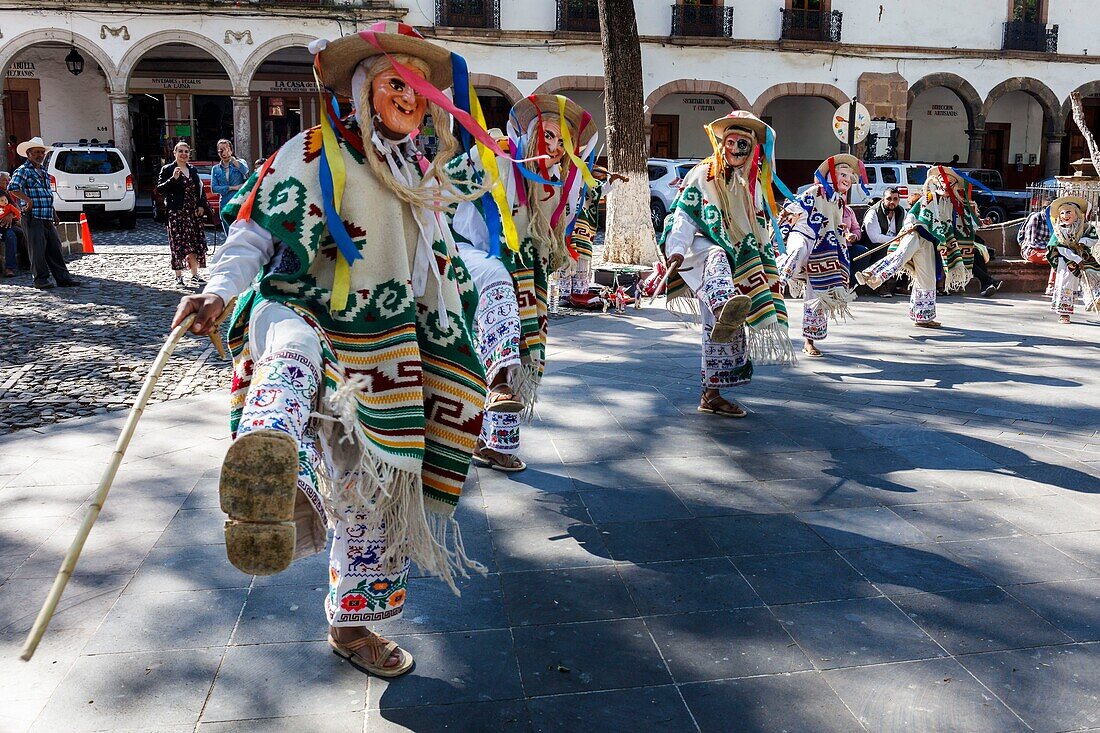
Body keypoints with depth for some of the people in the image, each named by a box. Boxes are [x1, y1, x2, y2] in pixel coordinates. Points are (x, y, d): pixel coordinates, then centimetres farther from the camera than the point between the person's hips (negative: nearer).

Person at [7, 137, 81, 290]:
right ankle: (40, 279, 3)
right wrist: (28, 200, -22)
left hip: (48, 219, 8)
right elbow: (12, 188, -18)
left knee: (55, 247, 7)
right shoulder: (23, 170, -4)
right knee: (37, 249, -4)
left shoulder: (43, 172, 22)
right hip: (33, 218, -8)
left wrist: (54, 214, 25)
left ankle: (62, 277, 9)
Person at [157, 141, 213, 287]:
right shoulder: (167, 170, 0)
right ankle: (178, 276, 2)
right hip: (176, 213, -5)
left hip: (193, 212, 5)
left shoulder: (193, 170, 15)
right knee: (178, 244, -4)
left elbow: (200, 190, 19)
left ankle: (195, 275, 14)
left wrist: (201, 206, 6)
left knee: (194, 244, 6)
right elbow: (160, 189, -7)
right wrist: (173, 179, -20)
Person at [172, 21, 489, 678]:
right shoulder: (316, 152, -4)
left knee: (376, 482, 9)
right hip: (301, 312, -6)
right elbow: (256, 229, -11)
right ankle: (266, 470, -78)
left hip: (382, 344, 6)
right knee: (290, 356, -44)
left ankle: (352, 622, 28)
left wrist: (450, 345, 24)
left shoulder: (421, 175, 15)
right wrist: (219, 291, -28)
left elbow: (437, 262, 25)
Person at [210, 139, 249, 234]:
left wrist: (232, 158, -22)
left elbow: (245, 171, -19)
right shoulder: (215, 169, 12)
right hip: (225, 206, 4)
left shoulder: (240, 163, 5)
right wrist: (233, 188, -8)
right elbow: (214, 188, 1)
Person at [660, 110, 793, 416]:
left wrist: (768, 267, 19)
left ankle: (712, 394, 9)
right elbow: (684, 215, -9)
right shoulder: (703, 175, 3)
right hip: (704, 249, -6)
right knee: (718, 259, -43)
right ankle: (725, 312, -76)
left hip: (740, 263, 6)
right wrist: (677, 250, -25)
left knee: (725, 327, 1)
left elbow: (762, 231, 24)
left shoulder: (755, 185, 19)